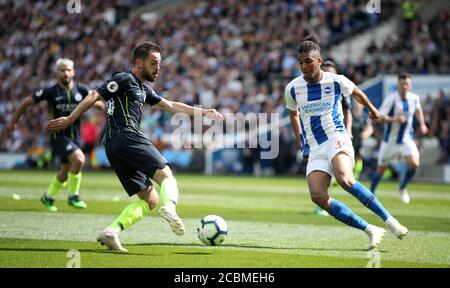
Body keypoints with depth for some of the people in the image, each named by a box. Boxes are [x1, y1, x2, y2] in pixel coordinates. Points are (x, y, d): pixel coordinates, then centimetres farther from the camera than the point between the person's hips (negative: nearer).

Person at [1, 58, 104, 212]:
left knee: (65, 173, 17)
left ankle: (48, 196, 43)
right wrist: (12, 122, 2)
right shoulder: (51, 91, -11)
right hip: (59, 135, -5)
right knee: (79, 159, -27)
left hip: (75, 136, 5)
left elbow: (97, 103, 9)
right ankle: (73, 196, -10)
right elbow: (27, 102, -1)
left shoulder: (81, 90, -2)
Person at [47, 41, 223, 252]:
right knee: (166, 175, -15)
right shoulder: (124, 79, 1)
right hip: (127, 137, -9)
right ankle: (169, 207, -45)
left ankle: (112, 231, -11)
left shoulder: (143, 90, 30)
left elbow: (171, 106, 35)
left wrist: (203, 112, 32)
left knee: (150, 199, 4)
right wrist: (69, 120, -11)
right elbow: (93, 96, -6)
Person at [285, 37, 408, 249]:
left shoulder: (336, 81, -2)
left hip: (336, 139, -3)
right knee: (317, 196, -21)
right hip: (315, 149, 3)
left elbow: (356, 93, 21)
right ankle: (370, 230, -14)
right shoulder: (292, 89, 4)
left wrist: (371, 109, 37)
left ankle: (389, 220, -25)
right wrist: (299, 140, 32)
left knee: (345, 180, -34)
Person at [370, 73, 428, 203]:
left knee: (414, 163, -18)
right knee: (381, 169, 6)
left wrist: (422, 124, 9)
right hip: (390, 140, -3)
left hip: (407, 139, 3)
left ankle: (402, 188, 8)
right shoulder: (391, 99, -18)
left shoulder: (414, 98, -3)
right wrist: (394, 119, -41)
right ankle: (371, 193, 28)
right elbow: (380, 117, -24)